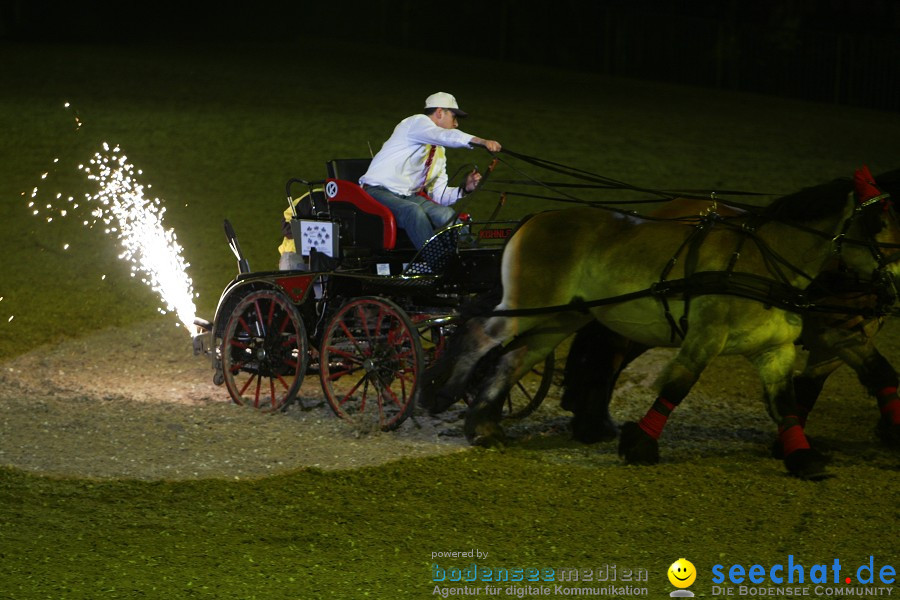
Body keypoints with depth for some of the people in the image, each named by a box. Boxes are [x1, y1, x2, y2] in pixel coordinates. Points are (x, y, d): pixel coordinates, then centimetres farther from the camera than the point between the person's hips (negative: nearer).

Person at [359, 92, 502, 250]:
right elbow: (445, 136, -26)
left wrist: (465, 188, -2)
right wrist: (481, 141, -41)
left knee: (447, 214, -19)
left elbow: (439, 195, 17)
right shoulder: (417, 122, -3)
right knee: (414, 211, -37)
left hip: (409, 196, 8)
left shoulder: (439, 153, 22)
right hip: (379, 191, -8)